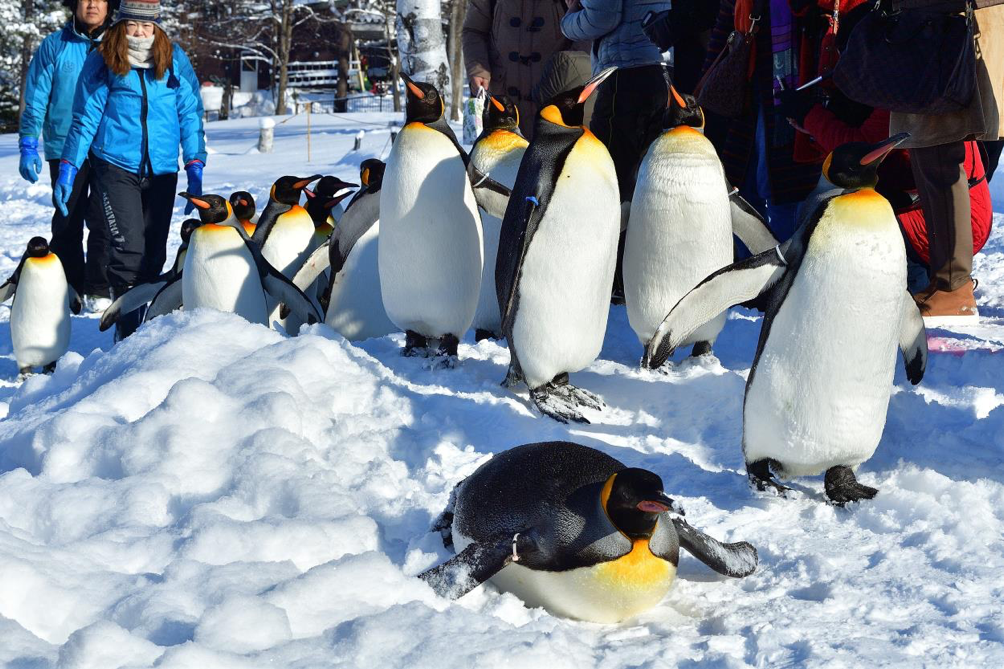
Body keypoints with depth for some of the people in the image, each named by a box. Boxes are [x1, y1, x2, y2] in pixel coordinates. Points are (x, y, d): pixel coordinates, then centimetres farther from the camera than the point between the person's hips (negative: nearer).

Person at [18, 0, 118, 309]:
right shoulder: (54, 46, 4)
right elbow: (35, 99, 4)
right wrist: (28, 147, -2)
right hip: (64, 148, 0)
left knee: (103, 223, -4)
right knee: (67, 222, 4)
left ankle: (98, 291, 5)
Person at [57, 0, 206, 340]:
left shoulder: (174, 60, 6)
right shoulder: (102, 62, 1)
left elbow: (190, 115, 8)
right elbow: (85, 120, 6)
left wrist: (195, 168, 1)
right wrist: (67, 169, 3)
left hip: (161, 169, 3)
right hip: (115, 166, -2)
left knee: (154, 252, 4)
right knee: (128, 248, -12)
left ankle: (142, 323, 15)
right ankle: (127, 331, -4)